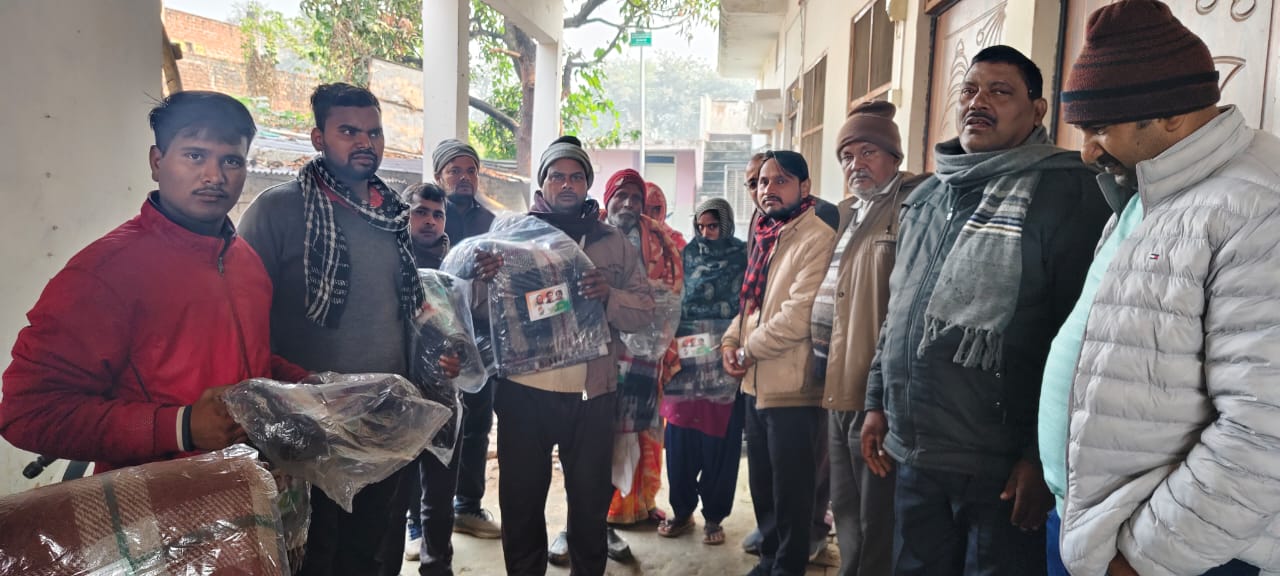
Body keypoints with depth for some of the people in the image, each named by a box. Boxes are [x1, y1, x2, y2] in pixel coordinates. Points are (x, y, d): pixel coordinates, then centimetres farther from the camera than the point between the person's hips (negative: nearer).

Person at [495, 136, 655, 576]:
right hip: (523, 392, 0)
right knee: (521, 501, 12)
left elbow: (644, 311, 2)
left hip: (591, 395, 1)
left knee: (591, 499, 13)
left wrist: (609, 295, -18)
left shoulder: (614, 244, 7)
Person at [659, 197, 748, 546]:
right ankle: (681, 511, 19)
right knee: (680, 437, 3)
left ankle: (713, 516, 18)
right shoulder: (688, 254, 9)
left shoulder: (744, 257, 1)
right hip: (686, 358, 2)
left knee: (720, 440, 3)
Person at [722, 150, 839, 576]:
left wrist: (749, 350, -13)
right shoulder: (766, 236, 13)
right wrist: (731, 340, 2)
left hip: (791, 387, -9)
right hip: (757, 384, 9)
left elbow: (800, 314, -24)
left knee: (790, 492, 6)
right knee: (762, 486, 20)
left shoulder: (817, 237, -16)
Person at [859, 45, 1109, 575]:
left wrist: (1044, 454, -16)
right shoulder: (927, 197, 14)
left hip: (1001, 467, -6)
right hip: (913, 454, 6)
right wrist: (878, 401, 16)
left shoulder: (1066, 191, -8)